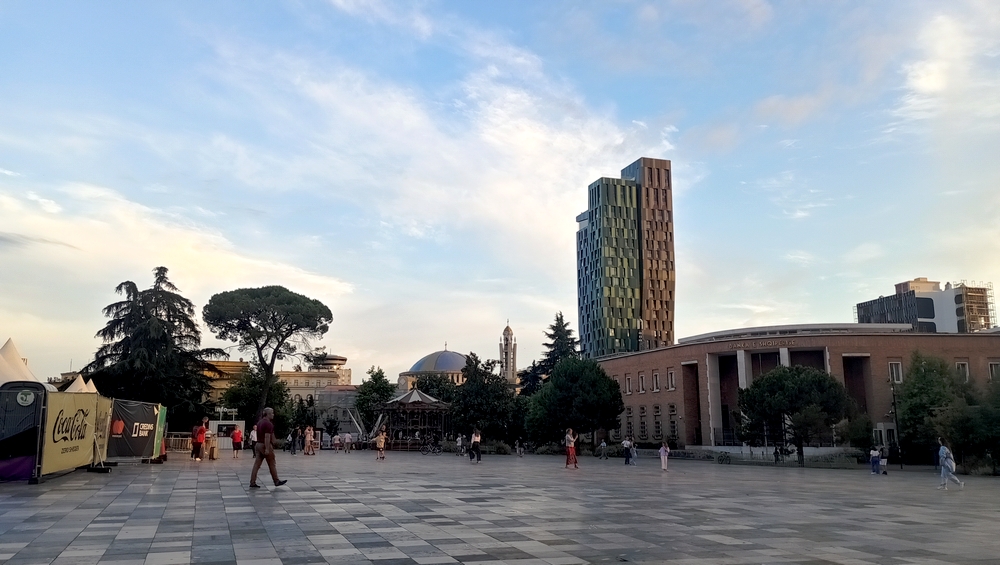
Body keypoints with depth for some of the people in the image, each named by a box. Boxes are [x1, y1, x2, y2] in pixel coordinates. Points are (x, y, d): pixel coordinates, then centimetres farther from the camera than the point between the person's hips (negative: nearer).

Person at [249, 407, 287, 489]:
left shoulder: (259, 422, 15)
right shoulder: (268, 423, -14)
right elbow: (267, 437, -21)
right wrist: (267, 449, -23)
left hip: (258, 445, 8)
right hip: (265, 445, -8)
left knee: (256, 465, 4)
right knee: (272, 465, 4)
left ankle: (252, 483, -2)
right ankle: (276, 481, 13)